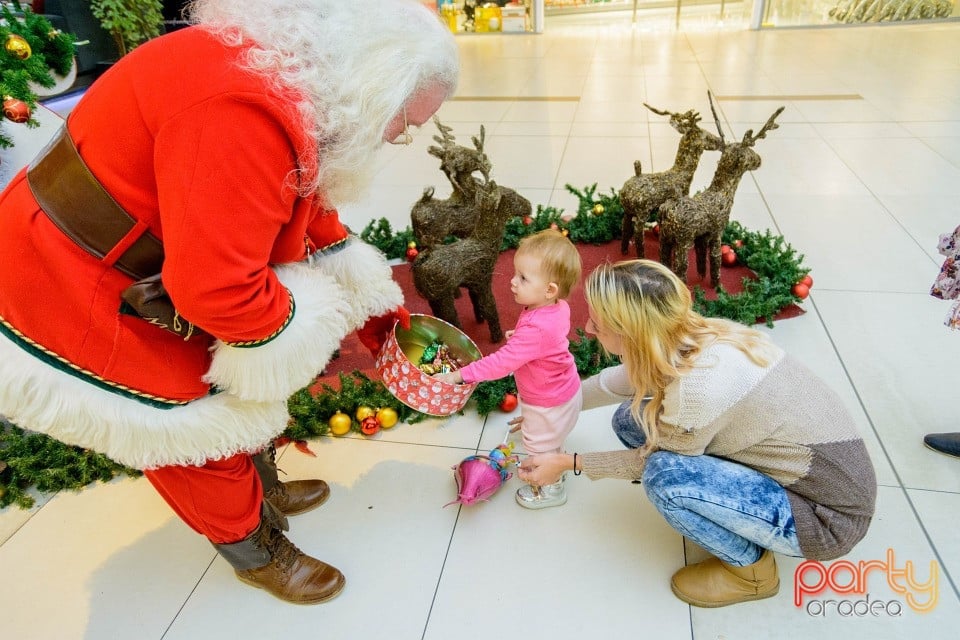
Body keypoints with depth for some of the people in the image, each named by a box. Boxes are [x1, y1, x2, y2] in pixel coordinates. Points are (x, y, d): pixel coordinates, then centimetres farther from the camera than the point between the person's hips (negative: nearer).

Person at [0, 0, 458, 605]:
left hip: (156, 280, 9)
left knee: (239, 396, 20)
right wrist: (322, 318, -17)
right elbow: (216, 290, -36)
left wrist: (374, 301, 11)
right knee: (203, 426, 6)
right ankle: (254, 549, 32)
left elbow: (315, 220, 8)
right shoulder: (243, 112, -36)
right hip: (80, 300, -9)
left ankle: (265, 491, 45)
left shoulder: (305, 91, -2)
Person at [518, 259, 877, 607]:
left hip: (830, 518, -7)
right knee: (633, 419, -2)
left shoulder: (698, 387, -34)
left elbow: (654, 463, -13)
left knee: (666, 477, -27)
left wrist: (569, 463, -4)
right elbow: (615, 383, 9)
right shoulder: (689, 336, -10)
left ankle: (751, 569, 2)